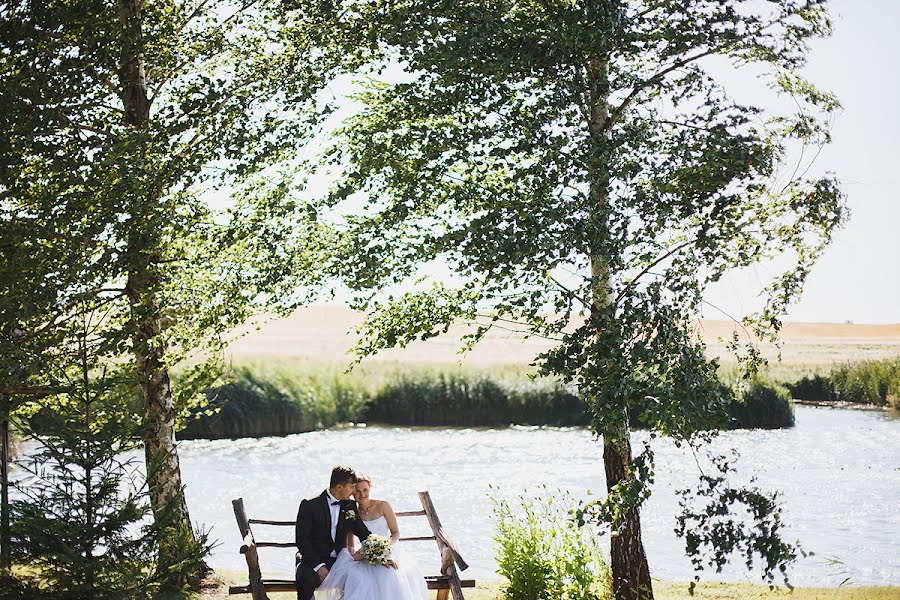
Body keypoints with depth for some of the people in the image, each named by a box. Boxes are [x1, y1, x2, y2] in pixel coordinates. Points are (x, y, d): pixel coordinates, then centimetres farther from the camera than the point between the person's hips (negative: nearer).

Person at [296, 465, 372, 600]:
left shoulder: (350, 506, 9)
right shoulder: (309, 505, -7)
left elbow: (363, 533, 11)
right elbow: (302, 540, -10)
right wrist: (319, 566, -20)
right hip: (314, 561, -3)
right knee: (306, 579, -37)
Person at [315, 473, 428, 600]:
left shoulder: (382, 506, 2)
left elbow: (396, 533, 4)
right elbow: (350, 545, 7)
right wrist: (354, 554, -16)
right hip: (365, 558, 1)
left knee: (390, 575, -35)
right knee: (357, 579, -32)